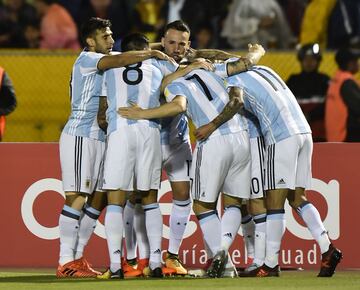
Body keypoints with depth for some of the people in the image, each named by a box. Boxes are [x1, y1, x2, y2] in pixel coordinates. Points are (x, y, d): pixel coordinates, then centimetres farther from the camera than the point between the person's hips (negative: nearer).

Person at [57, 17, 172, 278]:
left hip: (100, 137, 9)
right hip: (80, 136, -9)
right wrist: (151, 54, -18)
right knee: (77, 198, -10)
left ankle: (77, 257, 12)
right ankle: (66, 262, -10)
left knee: (99, 199, 8)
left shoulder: (103, 65, 20)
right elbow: (118, 60, -23)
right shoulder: (86, 59, -8)